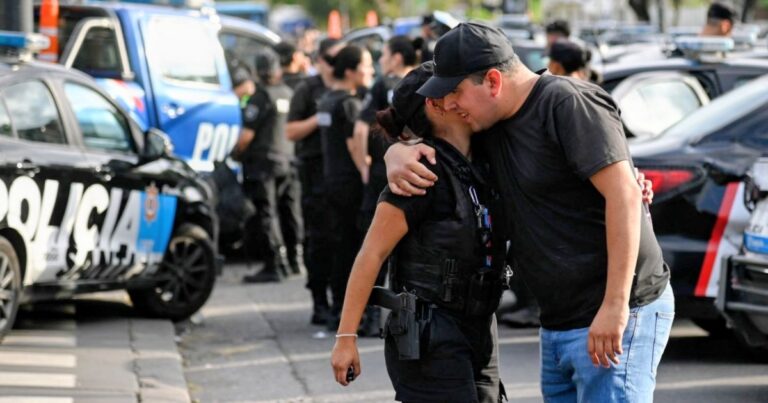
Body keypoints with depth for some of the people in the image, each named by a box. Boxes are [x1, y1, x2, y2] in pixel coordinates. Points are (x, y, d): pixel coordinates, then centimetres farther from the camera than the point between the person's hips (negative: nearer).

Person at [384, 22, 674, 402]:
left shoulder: (566, 103, -14)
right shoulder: (491, 125, 12)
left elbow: (624, 195, -21)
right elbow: (412, 139, 26)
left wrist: (615, 305, -26)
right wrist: (397, 155, -2)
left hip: (615, 317, -9)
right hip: (560, 324, 9)